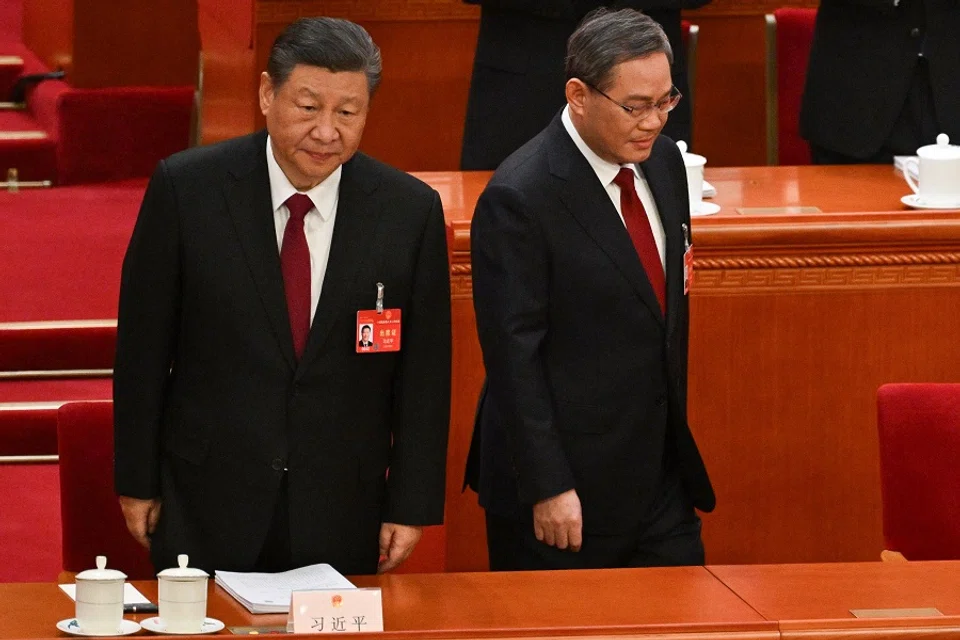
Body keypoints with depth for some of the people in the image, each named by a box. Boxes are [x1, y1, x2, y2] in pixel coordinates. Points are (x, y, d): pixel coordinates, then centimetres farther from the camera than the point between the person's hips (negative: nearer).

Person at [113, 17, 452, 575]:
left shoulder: (410, 210, -4)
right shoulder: (186, 189, -7)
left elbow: (424, 373, 2)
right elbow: (143, 345, -1)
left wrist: (412, 505, 1)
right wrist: (137, 481, 1)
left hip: (343, 514, 1)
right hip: (207, 506, -1)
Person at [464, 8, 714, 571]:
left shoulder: (663, 161, 6)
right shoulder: (519, 197, -18)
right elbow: (514, 354, -17)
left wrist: (676, 431, 17)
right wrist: (548, 487, -19)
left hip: (661, 474, 7)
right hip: (571, 485, -7)